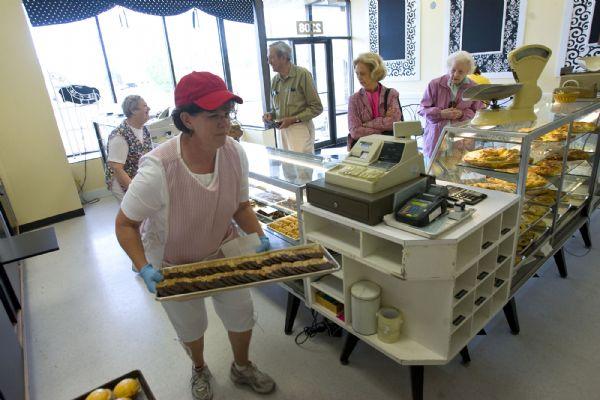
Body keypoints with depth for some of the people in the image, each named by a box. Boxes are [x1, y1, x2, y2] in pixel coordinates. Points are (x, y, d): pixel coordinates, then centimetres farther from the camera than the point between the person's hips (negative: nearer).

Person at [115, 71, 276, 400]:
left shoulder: (234, 153, -21)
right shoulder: (158, 170, -34)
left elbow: (241, 205, -5)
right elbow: (125, 225, -19)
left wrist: (260, 239, -18)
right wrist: (144, 268, -31)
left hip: (222, 250, 3)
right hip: (173, 263, -3)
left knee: (242, 315, 13)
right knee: (191, 326, 20)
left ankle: (241, 367, 49)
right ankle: (199, 370, 57)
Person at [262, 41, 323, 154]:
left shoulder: (302, 74, -8)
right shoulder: (274, 80, 9)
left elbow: (317, 107, -9)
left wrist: (293, 119, -15)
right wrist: (271, 115, -1)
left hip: (301, 129, -5)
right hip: (282, 130, 5)